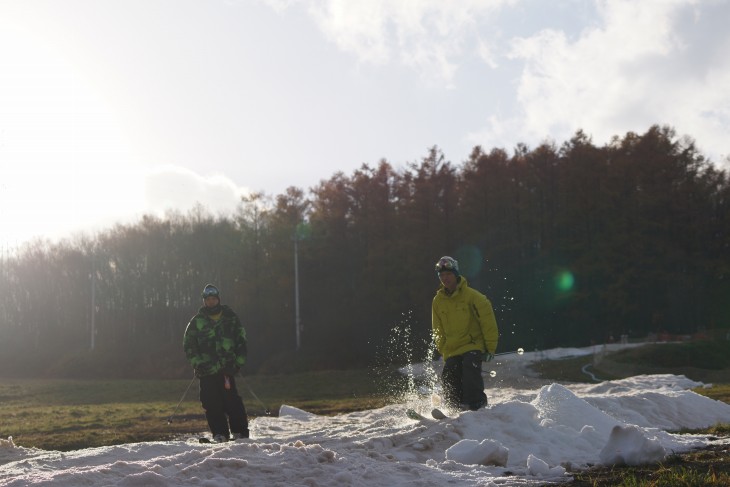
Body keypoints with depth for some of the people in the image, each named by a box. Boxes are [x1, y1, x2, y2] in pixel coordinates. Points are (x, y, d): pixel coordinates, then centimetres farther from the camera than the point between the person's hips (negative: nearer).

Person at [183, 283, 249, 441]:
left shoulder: (230, 318, 10)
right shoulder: (197, 321, 10)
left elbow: (241, 342, 12)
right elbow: (188, 345, 9)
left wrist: (238, 363, 2)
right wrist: (198, 363, -4)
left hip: (227, 369, -1)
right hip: (207, 371, 1)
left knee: (232, 401, -8)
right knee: (212, 404, -4)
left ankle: (240, 432, -1)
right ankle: (219, 434, 2)